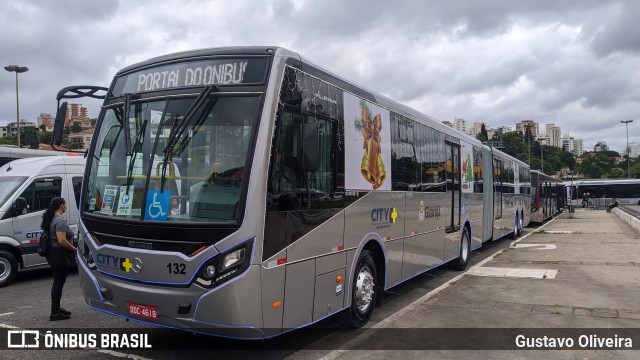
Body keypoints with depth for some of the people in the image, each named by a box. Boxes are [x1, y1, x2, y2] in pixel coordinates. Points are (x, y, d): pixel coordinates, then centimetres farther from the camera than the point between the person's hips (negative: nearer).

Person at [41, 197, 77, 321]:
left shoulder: (52, 219, 12)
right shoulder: (60, 221, -19)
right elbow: (62, 240, -27)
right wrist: (75, 249, -16)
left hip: (53, 254, 10)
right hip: (59, 255, -10)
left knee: (58, 282, 19)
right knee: (59, 282, -3)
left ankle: (56, 309, 29)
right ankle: (55, 313, 3)